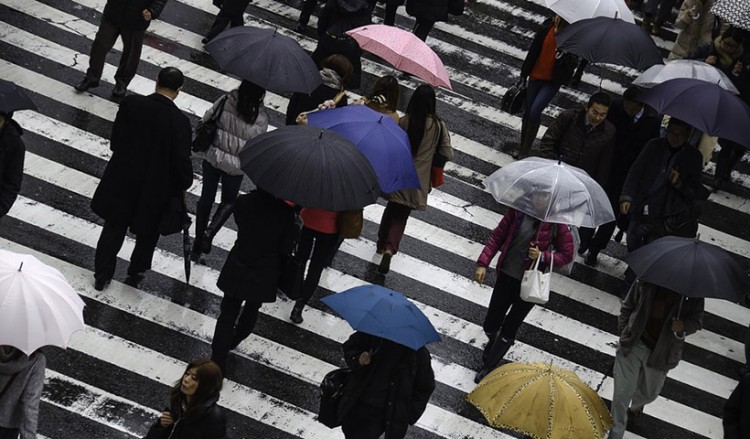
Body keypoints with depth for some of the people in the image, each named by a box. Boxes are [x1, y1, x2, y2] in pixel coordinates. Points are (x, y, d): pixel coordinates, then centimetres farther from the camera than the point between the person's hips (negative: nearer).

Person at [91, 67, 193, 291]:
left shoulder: (130, 104, -14)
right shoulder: (179, 121, -23)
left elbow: (115, 141, -3)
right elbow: (181, 161, -16)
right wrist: (184, 184, 3)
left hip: (122, 182, 2)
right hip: (155, 188, -2)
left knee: (113, 229, 21)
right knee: (147, 234, 23)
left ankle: (102, 275, 31)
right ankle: (136, 273, 39)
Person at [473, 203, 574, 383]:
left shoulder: (556, 222, -16)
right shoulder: (518, 211, -11)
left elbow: (567, 255, -6)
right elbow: (497, 236, 0)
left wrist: (542, 256, -23)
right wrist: (483, 263, -6)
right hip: (507, 275, 2)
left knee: (508, 331, 7)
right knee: (490, 325, 10)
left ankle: (488, 366, 30)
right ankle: (494, 341, 48)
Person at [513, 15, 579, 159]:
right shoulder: (546, 29, -4)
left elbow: (573, 64, -11)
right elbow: (533, 51, 5)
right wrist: (524, 74, 9)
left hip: (553, 82, -4)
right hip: (536, 76, 4)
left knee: (535, 111, -16)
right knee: (527, 112, 11)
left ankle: (526, 149, -4)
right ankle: (522, 145, 29)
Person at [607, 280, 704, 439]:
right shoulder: (646, 280, -11)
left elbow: (696, 320, -3)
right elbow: (627, 308, 2)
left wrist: (683, 326, -25)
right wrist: (624, 333, 0)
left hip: (662, 353, 2)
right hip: (633, 345, -1)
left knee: (650, 393, 24)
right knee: (622, 393, -4)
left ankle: (635, 407, 60)